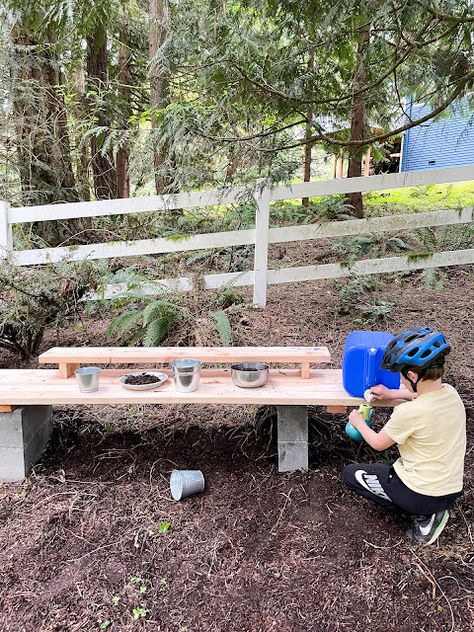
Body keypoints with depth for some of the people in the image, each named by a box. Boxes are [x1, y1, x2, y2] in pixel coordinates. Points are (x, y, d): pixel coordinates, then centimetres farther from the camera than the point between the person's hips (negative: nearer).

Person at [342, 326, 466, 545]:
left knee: (350, 474, 9)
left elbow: (378, 443, -8)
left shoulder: (409, 413, -28)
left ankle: (422, 516, 2)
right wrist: (392, 393, 18)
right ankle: (430, 511, 13)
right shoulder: (451, 393, -8)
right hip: (452, 492, 8)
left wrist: (359, 423, 9)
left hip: (422, 496, -8)